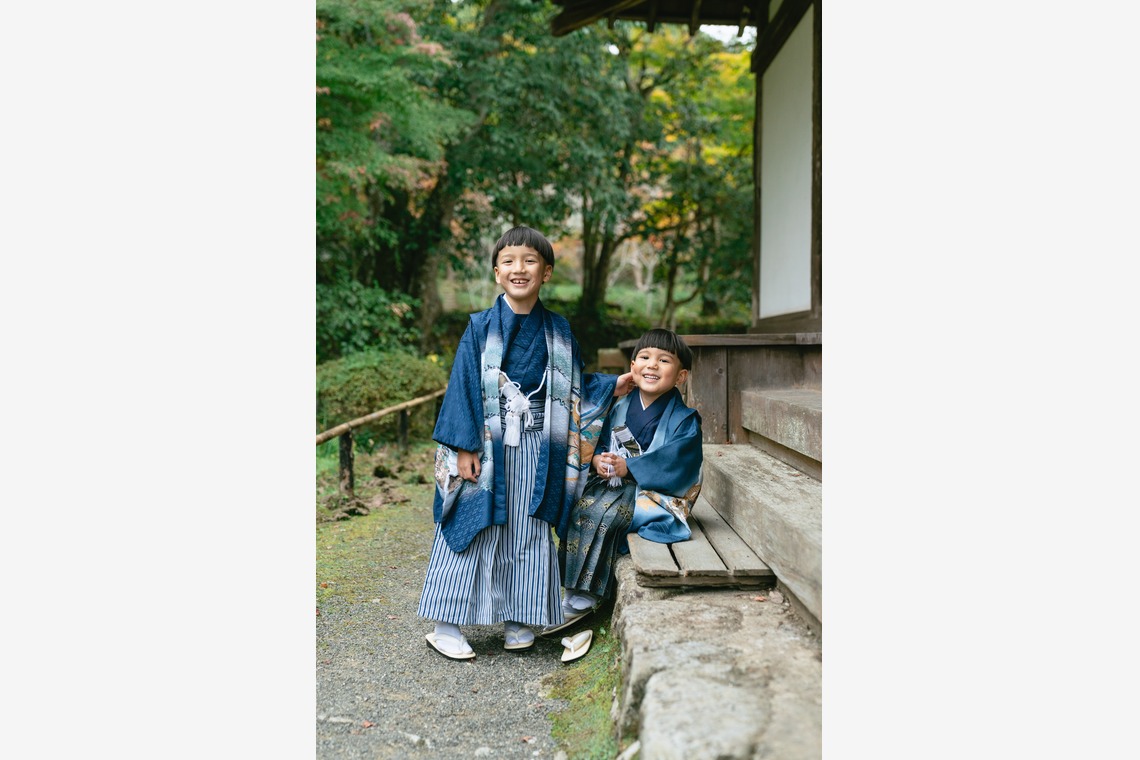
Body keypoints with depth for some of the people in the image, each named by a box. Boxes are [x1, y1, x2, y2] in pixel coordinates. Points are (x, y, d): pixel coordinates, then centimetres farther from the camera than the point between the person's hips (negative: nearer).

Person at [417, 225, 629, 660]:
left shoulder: (558, 330, 7)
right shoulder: (481, 327, -3)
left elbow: (573, 387, 15)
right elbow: (463, 386, -6)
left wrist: (611, 388, 2)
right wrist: (464, 447, -12)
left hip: (536, 451, 3)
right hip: (487, 447, -3)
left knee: (528, 535, 10)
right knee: (472, 530, 2)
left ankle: (518, 621, 26)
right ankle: (446, 626, 14)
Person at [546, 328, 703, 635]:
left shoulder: (684, 419, -5)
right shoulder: (620, 409, 11)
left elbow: (672, 463, -18)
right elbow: (600, 443, 12)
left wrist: (627, 467, -24)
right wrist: (599, 459, -11)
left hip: (656, 493, -5)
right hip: (615, 484, 6)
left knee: (603, 514, -26)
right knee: (581, 509, -20)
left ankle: (583, 599, -16)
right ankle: (576, 593, -13)